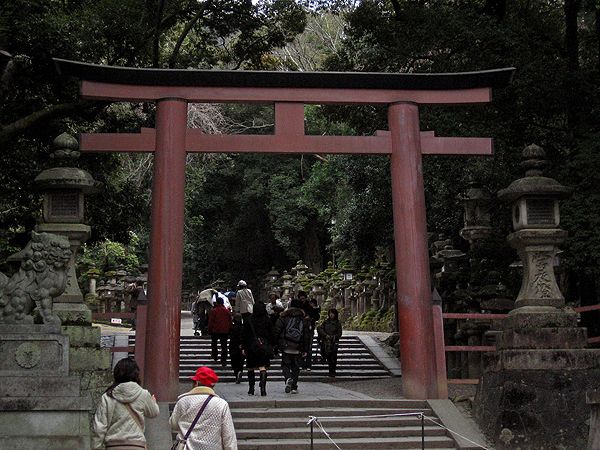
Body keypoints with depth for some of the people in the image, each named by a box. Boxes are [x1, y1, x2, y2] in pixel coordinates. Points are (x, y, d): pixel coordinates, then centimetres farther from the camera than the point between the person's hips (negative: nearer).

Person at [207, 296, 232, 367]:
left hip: (215, 331, -2)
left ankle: (215, 356, 23)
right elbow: (230, 321, 8)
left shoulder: (214, 311, -8)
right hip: (225, 331, 2)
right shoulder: (227, 311, 3)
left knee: (214, 343, 21)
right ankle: (223, 361, -1)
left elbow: (211, 322, -6)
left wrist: (209, 330, 4)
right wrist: (229, 330, 16)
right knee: (224, 346, 3)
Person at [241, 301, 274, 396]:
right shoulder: (267, 321, -3)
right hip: (264, 347, 0)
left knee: (250, 368, 12)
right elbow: (271, 335, 2)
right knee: (263, 367, -1)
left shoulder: (249, 320, -6)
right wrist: (270, 347, 11)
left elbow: (245, 335, -3)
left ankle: (251, 389, 15)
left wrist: (243, 347, 4)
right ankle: (263, 387, -17)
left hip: (251, 347, 0)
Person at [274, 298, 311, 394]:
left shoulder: (283, 317, -1)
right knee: (295, 367, 12)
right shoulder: (303, 319, 6)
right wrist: (305, 350, 10)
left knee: (285, 365, 10)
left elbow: (277, 331, -4)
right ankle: (294, 387, 9)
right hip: (297, 349, 2)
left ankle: (288, 378, -18)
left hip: (286, 348, -2)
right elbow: (307, 335, 6)